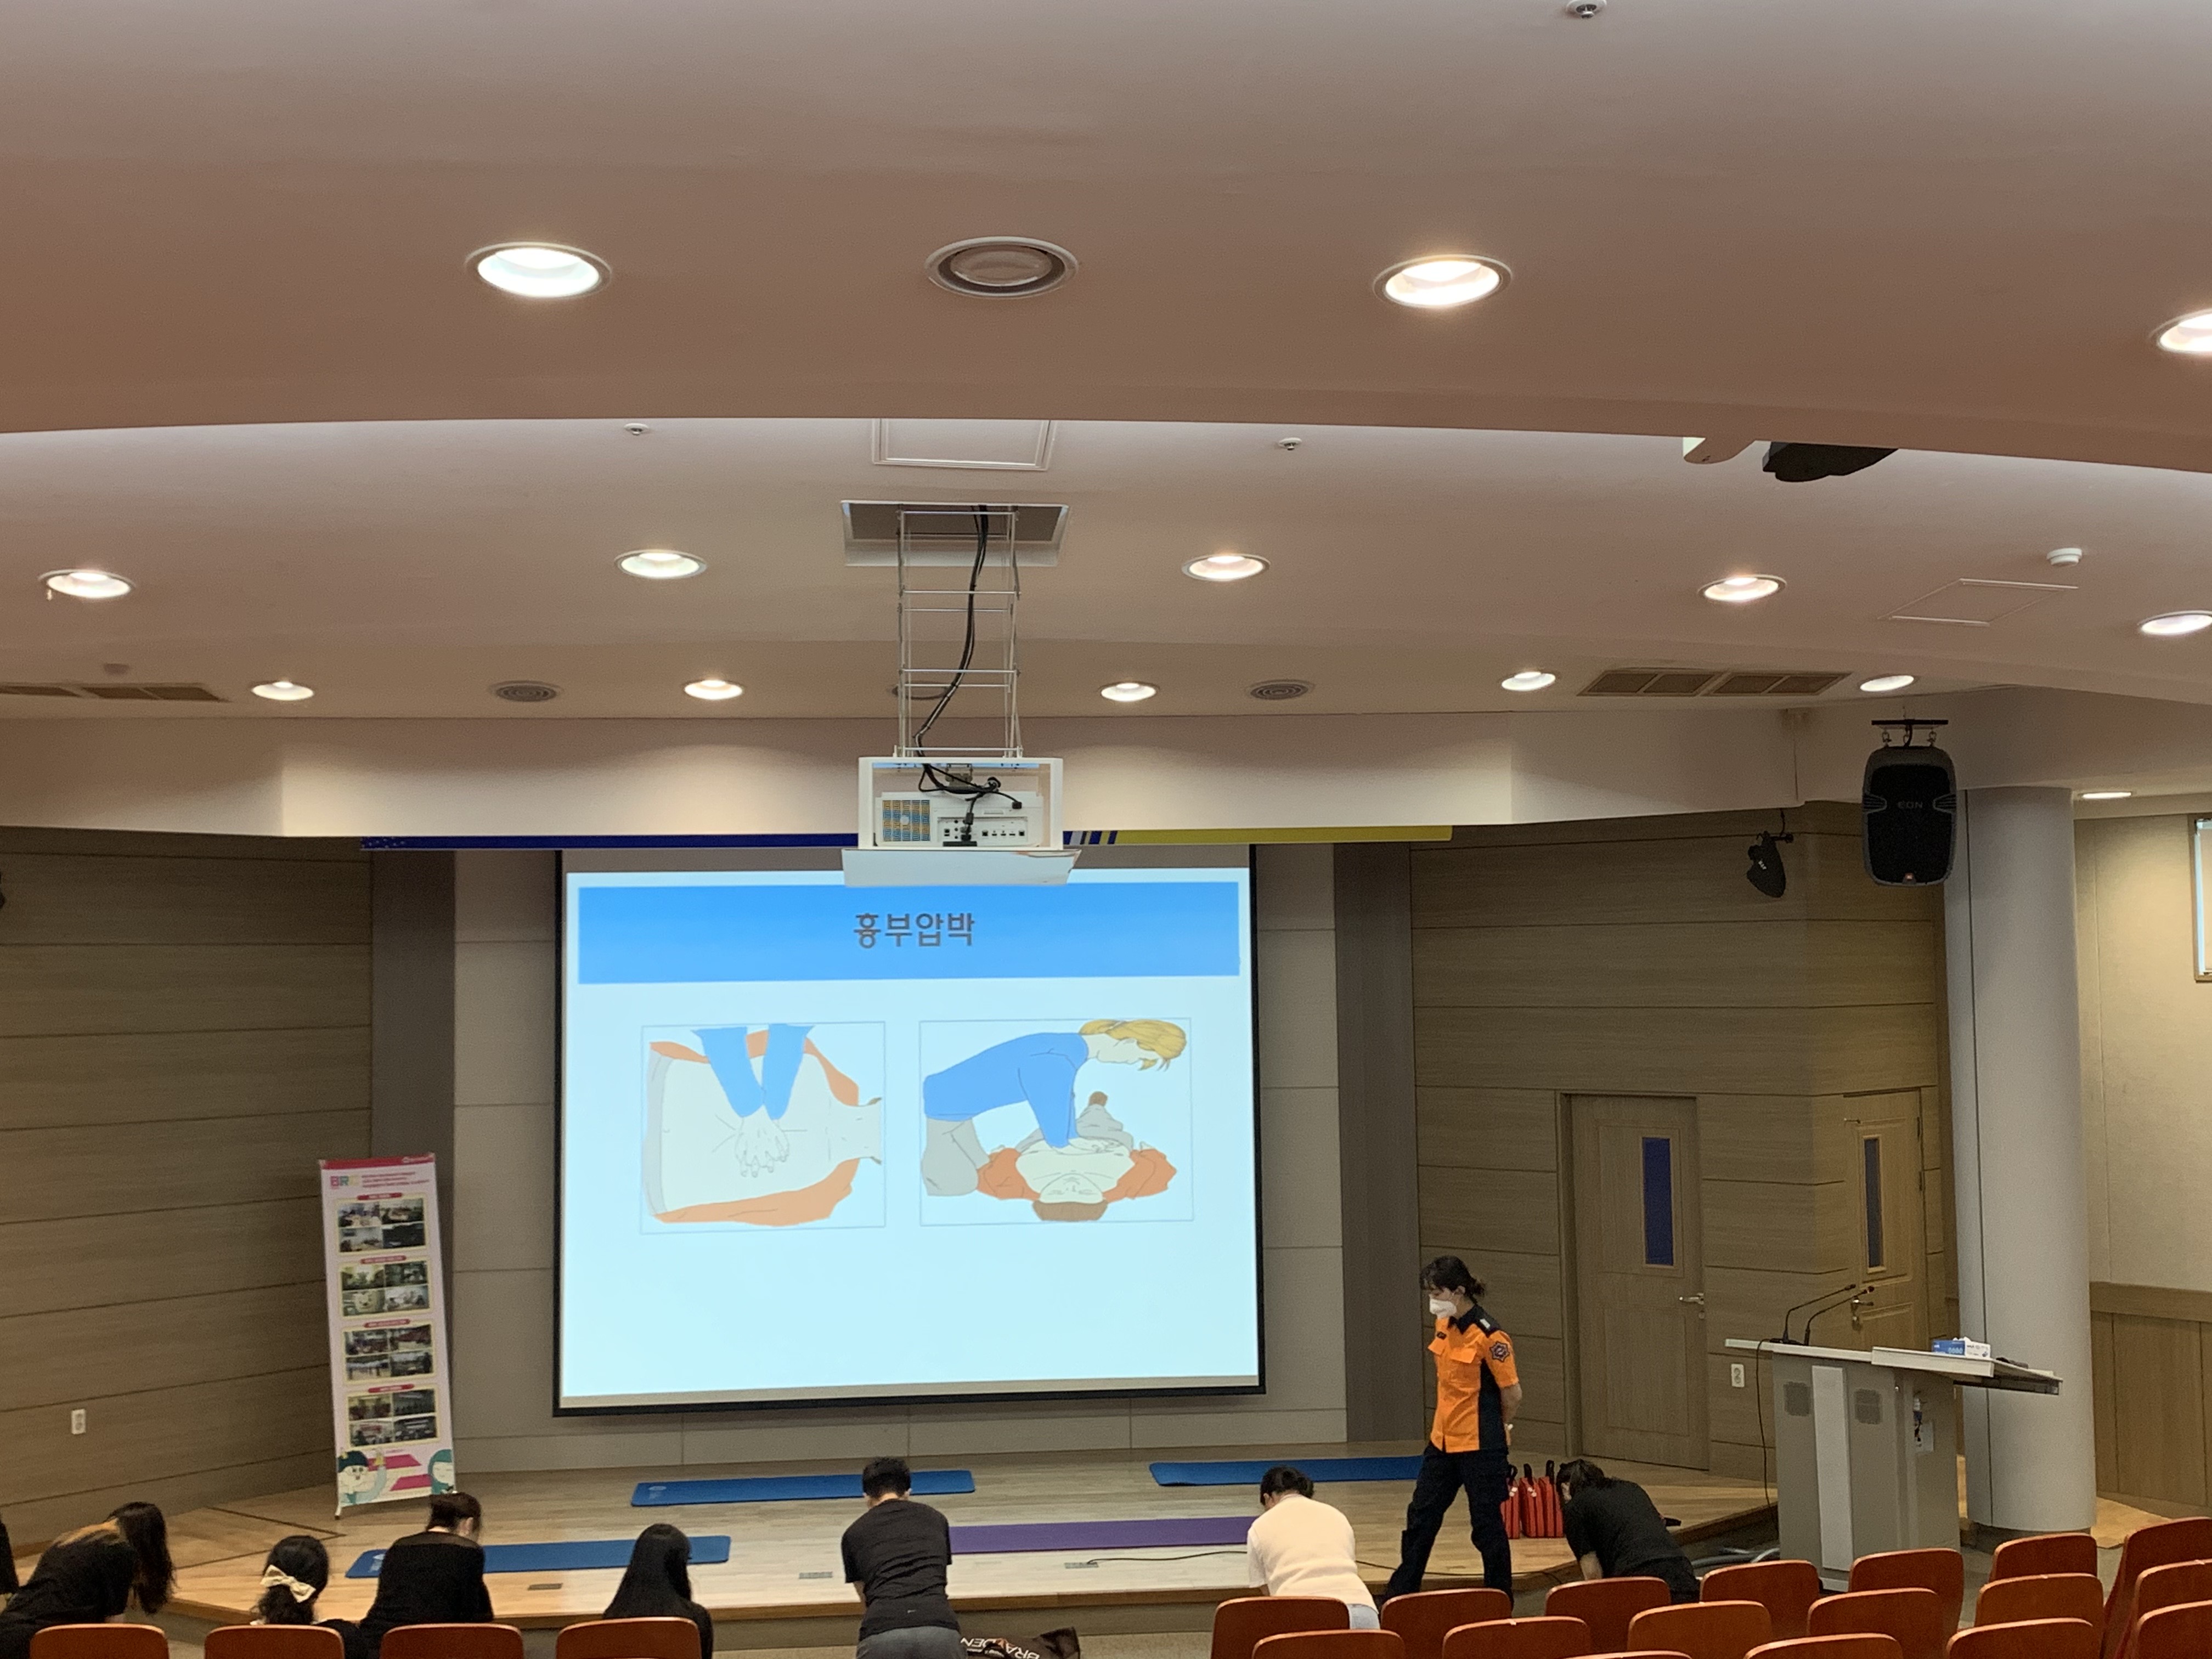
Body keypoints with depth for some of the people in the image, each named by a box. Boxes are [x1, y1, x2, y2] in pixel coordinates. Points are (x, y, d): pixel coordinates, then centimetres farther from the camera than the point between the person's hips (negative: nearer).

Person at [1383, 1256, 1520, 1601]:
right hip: (1443, 1441, 8)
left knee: (1486, 1524, 2)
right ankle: (1399, 1596, 23)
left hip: (1479, 1445, -8)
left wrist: (1496, 1429, 4)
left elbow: (1513, 1394, -11)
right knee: (1420, 1517, 13)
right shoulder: (1444, 1326, 6)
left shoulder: (1488, 1336, -18)